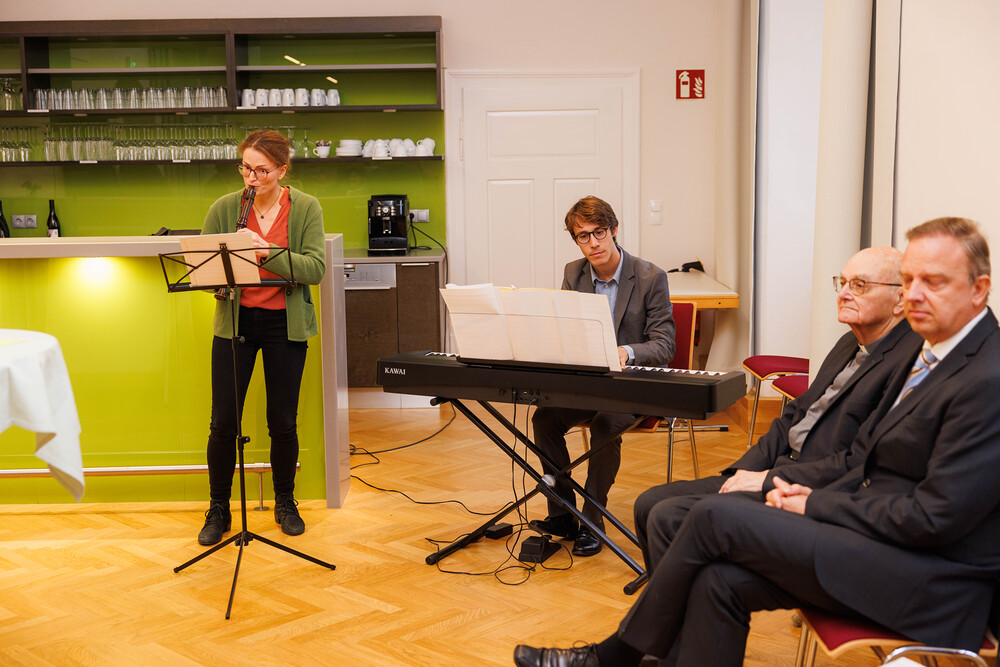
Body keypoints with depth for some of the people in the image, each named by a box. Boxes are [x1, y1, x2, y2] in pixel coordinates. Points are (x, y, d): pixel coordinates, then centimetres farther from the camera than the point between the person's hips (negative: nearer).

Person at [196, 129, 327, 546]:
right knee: (223, 422, 0)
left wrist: (265, 250, -26)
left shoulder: (306, 208, -4)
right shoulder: (224, 208, -1)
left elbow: (315, 268, -14)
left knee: (283, 422, 6)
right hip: (234, 321, 1)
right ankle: (218, 509, 18)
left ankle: (285, 502, 28)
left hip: (286, 324, 0)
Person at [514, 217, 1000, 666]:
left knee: (716, 516, -14)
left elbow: (935, 517, -21)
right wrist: (817, 498, 0)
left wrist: (814, 506, -11)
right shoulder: (933, 352, 13)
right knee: (721, 579, -10)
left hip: (928, 579, -9)